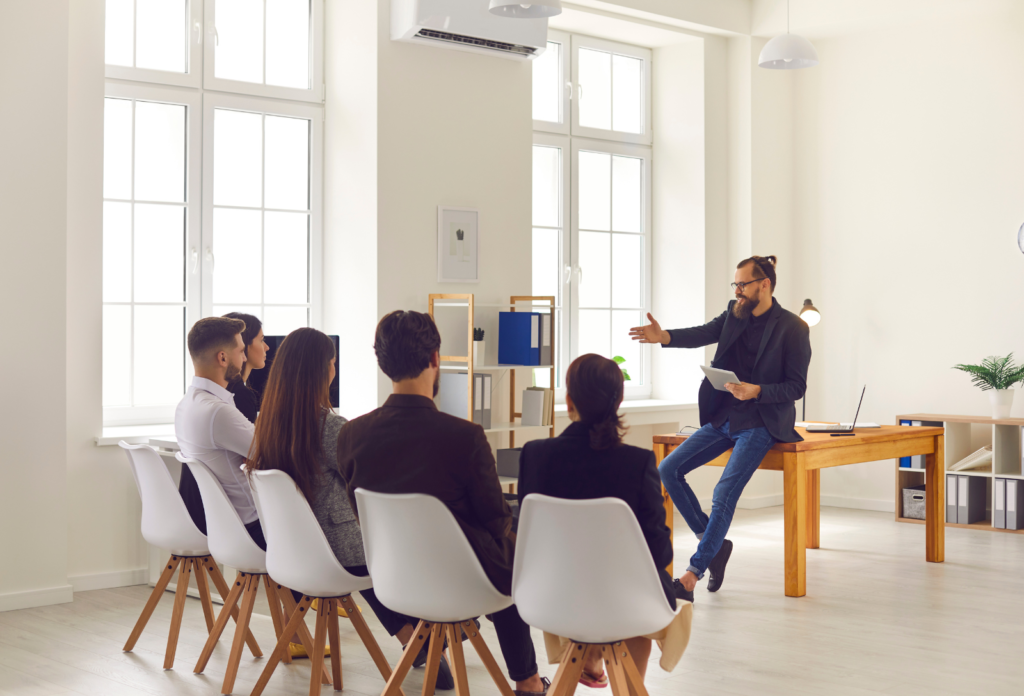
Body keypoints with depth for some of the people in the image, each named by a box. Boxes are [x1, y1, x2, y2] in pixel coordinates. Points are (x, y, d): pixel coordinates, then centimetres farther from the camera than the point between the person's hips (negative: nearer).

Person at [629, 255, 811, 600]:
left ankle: (692, 575, -13)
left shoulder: (792, 328, -8)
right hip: (722, 418, 7)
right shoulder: (735, 315, 8)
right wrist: (663, 336, -28)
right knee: (667, 470, -4)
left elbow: (796, 387, -9)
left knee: (724, 494, -21)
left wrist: (756, 391, -25)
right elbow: (703, 334, -9)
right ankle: (714, 543, 8)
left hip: (760, 423, -7)